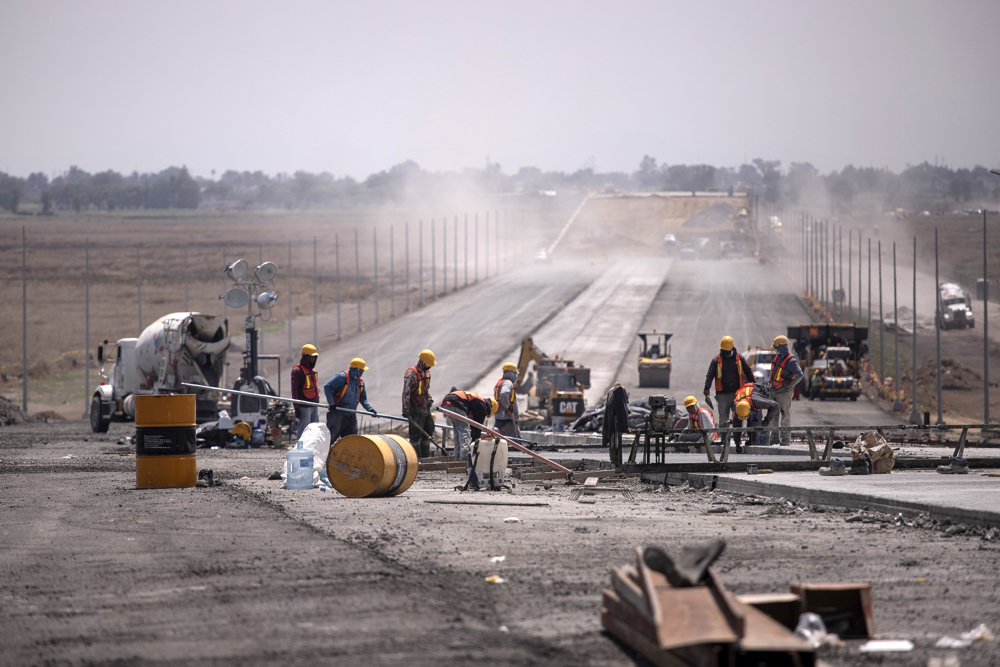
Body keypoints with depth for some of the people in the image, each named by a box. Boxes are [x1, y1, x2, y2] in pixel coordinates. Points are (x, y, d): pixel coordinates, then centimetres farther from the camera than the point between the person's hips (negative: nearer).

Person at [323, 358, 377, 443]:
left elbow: (363, 398, 18)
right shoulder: (342, 377, -11)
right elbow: (327, 387, -15)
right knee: (331, 437, -4)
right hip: (337, 413, -7)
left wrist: (370, 408, -1)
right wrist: (331, 403, -21)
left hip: (351, 415, 7)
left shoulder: (361, 382, 12)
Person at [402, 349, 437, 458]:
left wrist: (429, 398, 8)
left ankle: (425, 458, 20)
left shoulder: (427, 372, 11)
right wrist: (406, 410, -25)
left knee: (428, 434, 12)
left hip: (426, 409, 9)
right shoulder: (411, 374, -17)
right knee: (416, 436, -4)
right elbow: (406, 393, -21)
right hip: (416, 411, -9)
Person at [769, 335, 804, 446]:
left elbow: (799, 375, -28)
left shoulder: (791, 361, -19)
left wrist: (790, 384, -20)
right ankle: (774, 437, 25)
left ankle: (786, 440, -1)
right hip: (774, 391, 9)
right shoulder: (778, 357, 8)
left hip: (784, 392, -9)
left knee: (785, 415, -4)